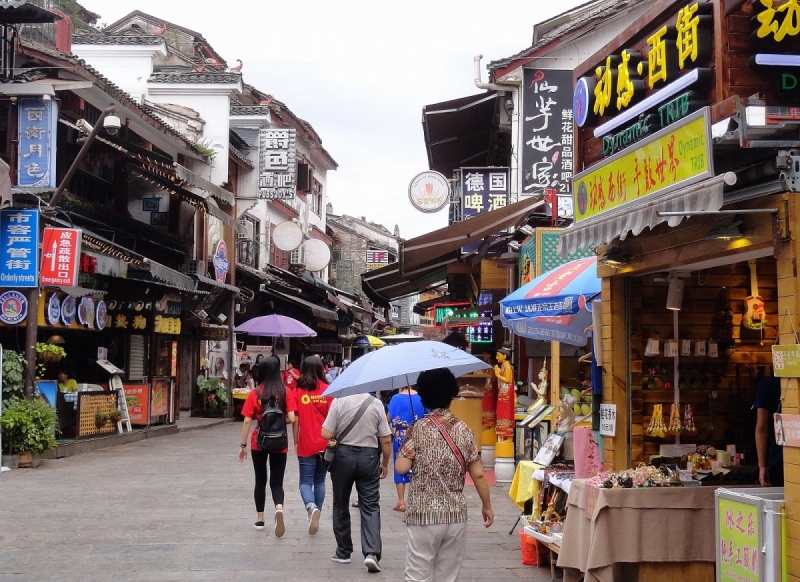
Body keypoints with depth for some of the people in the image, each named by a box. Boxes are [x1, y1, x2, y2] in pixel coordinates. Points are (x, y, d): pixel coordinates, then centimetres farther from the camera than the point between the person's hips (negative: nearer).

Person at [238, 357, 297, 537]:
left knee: (260, 481, 15)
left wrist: (243, 445, 0)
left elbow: (247, 421, -6)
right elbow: (291, 419, -11)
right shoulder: (286, 392, -5)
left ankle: (260, 520, 21)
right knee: (276, 482, 6)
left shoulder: (254, 394, -5)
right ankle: (279, 508, -23)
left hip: (259, 442, 0)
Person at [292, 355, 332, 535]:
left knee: (305, 482, 4)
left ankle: (312, 507, -24)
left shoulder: (298, 392, -5)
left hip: (306, 445, -2)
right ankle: (316, 518, 18)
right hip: (324, 444, 2)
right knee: (319, 481, 14)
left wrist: (295, 442, 5)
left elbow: (295, 420, -4)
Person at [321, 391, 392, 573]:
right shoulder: (376, 404, -5)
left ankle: (343, 552, 22)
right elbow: (386, 440, -2)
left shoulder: (339, 401, -11)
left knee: (341, 505, 14)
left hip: (343, 455, 0)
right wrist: (385, 464, 12)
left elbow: (326, 434, -11)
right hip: (369, 457, 1)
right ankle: (372, 552, -11)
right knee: (370, 506, 4)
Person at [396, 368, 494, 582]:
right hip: (456, 515, 3)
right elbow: (478, 474, 2)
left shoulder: (419, 428, -7)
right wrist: (487, 505, 15)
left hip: (424, 515, -3)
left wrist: (405, 445, 8)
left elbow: (401, 467, -11)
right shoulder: (463, 430, 1)